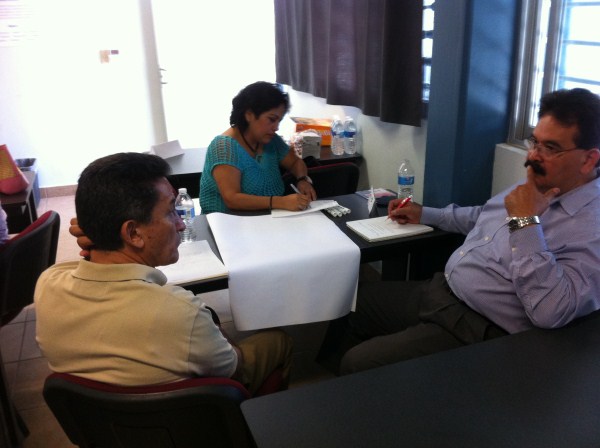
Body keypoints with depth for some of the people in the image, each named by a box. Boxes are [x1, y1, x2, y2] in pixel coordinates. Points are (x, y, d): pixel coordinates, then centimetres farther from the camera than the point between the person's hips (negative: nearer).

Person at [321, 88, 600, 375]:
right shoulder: (534, 188, 7)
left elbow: (550, 313, -34)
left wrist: (526, 222, -30)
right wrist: (424, 214, 23)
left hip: (479, 331, -9)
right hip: (438, 290, 9)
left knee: (359, 364, -16)